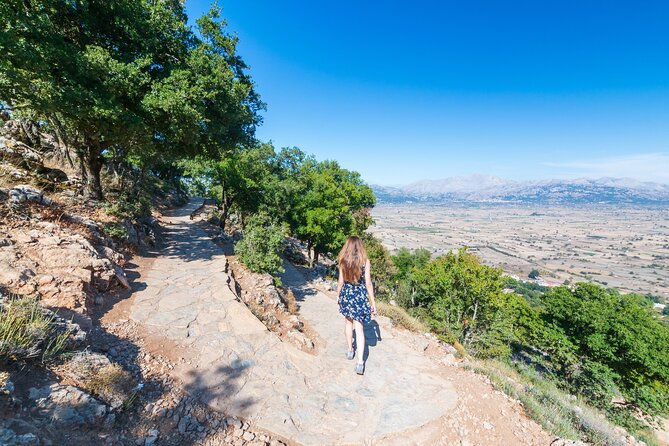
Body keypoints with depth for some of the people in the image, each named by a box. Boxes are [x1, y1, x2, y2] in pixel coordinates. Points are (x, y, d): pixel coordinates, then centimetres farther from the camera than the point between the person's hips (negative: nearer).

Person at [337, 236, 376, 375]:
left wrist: (338, 296, 15)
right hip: (360, 296, -2)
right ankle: (360, 361, -2)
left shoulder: (343, 261, -6)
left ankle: (350, 351, 37)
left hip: (346, 295, 2)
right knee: (359, 328, 4)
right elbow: (368, 284, -9)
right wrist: (373, 301, -1)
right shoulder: (365, 261, -10)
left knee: (348, 322, 22)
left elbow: (341, 282, 0)